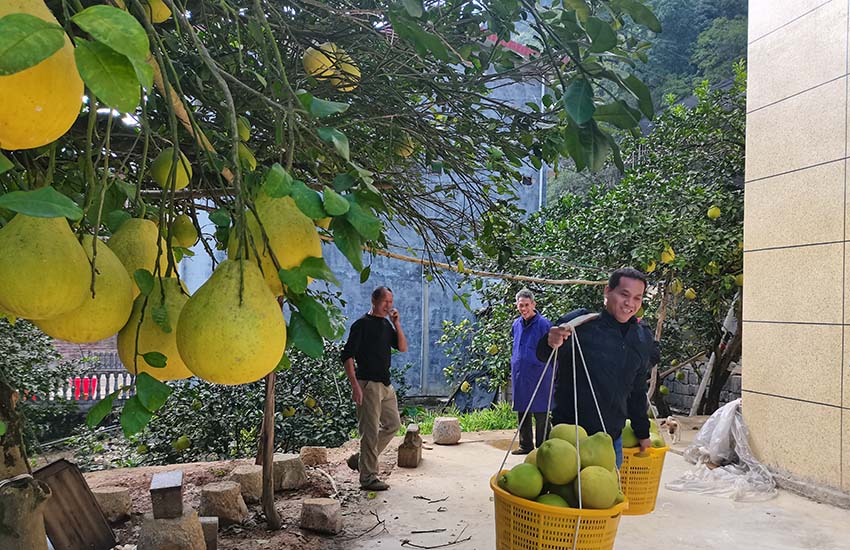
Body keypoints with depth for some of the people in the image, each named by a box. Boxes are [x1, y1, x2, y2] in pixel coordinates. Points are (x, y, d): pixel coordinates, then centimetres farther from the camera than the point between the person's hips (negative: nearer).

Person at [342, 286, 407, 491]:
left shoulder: (386, 324, 14)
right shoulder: (362, 324, -10)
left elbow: (402, 347, 10)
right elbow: (347, 355, -14)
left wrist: (397, 324, -2)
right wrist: (355, 385, -21)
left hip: (385, 384, 9)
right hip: (368, 384, -9)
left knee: (393, 424, 14)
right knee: (370, 432, -4)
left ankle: (360, 459, 24)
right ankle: (368, 478, 5)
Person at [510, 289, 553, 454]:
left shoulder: (543, 324, -9)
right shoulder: (516, 324, 10)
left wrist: (552, 376, -10)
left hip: (538, 377, -7)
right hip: (519, 377, 7)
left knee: (540, 414, 0)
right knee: (522, 414, 14)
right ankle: (526, 445, 27)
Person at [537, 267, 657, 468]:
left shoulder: (643, 338, 8)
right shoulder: (580, 322, -10)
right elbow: (543, 356, -18)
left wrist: (642, 433, 23)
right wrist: (550, 344, -40)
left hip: (612, 439, 5)